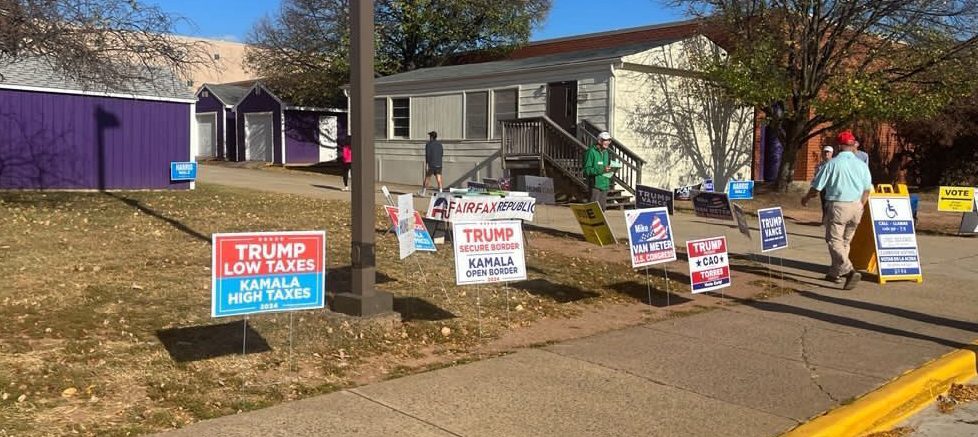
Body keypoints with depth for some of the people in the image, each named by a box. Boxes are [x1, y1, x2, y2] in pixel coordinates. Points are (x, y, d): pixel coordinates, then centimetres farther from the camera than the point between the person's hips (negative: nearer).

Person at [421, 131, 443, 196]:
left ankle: (423, 192, 24)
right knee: (439, 180, -3)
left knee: (427, 178, 12)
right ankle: (440, 193, -14)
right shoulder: (440, 145, 9)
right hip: (438, 165, 4)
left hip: (431, 164, -4)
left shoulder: (428, 144, -7)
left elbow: (427, 155, -13)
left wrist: (426, 165, -15)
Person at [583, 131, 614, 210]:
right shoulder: (591, 152, -9)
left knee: (602, 209, 9)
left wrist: (609, 169, 1)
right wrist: (602, 170, -24)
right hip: (595, 185, -7)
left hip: (605, 185, 7)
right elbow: (587, 170, -15)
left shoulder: (606, 153, 15)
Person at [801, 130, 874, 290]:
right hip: (856, 206, 5)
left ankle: (849, 271, -21)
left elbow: (816, 188, -6)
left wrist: (806, 199, 13)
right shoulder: (861, 165, 4)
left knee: (834, 241, -3)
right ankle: (834, 272, 25)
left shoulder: (832, 164, -10)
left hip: (837, 206, -5)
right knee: (845, 241, 16)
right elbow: (867, 190, 12)